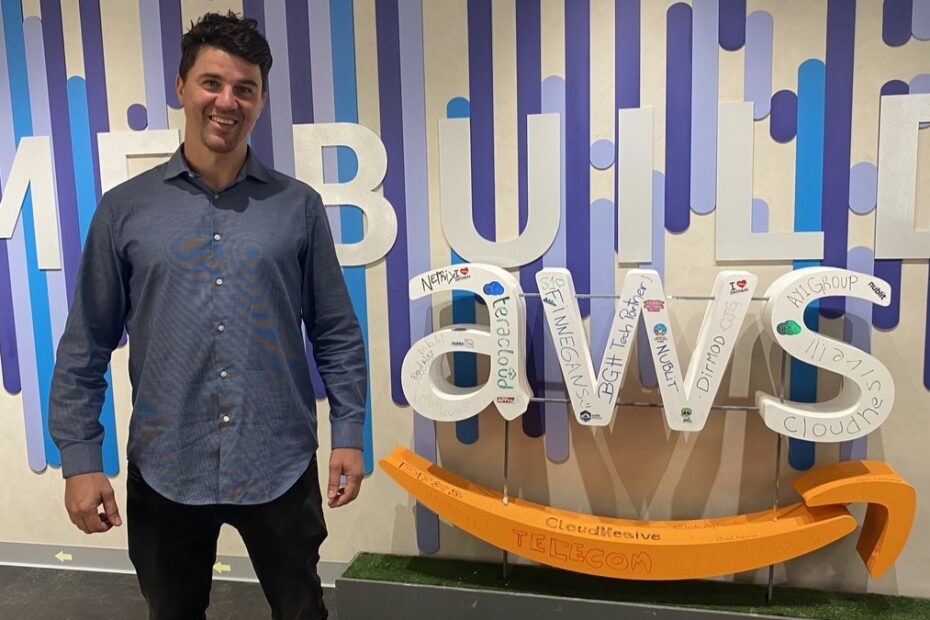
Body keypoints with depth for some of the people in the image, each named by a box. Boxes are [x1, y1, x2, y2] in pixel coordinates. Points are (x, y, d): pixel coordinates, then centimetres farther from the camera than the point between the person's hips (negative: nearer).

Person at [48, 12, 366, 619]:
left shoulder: (299, 206, -1)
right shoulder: (125, 208, 0)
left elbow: (337, 334, 2)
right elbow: (86, 346, 2)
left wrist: (349, 434, -2)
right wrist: (80, 460, -1)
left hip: (280, 467, 0)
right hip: (164, 471, 1)